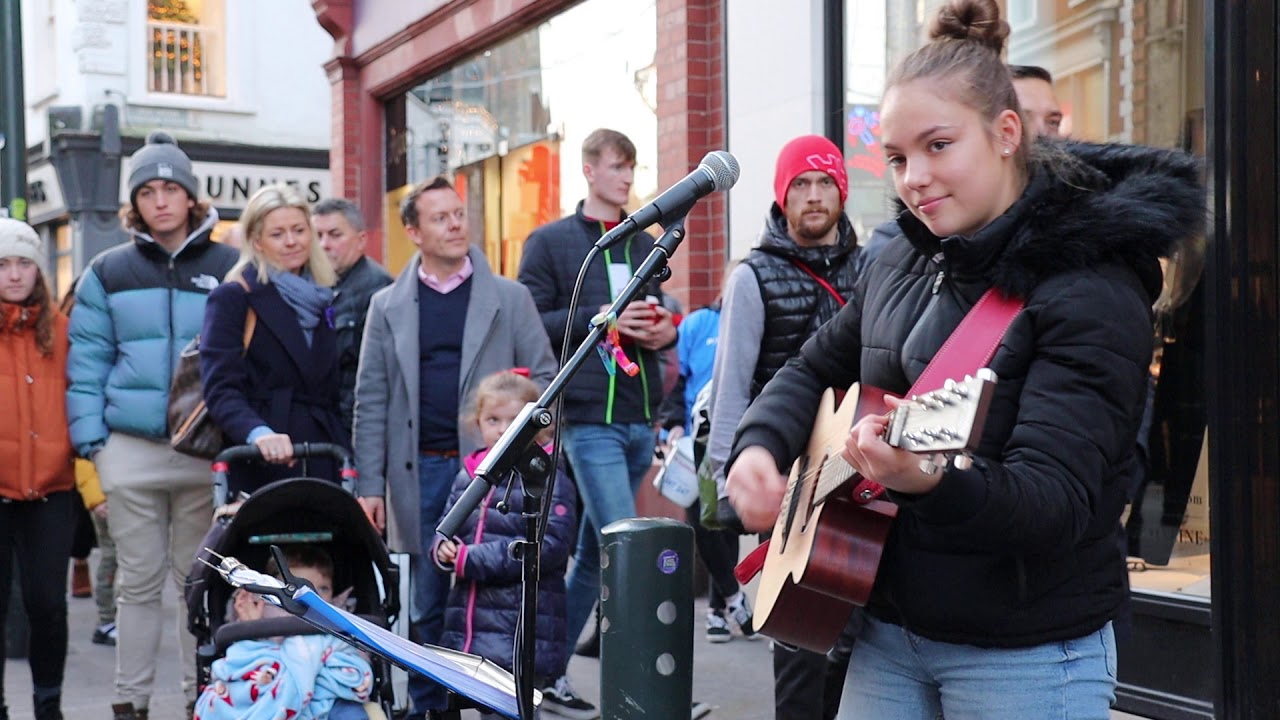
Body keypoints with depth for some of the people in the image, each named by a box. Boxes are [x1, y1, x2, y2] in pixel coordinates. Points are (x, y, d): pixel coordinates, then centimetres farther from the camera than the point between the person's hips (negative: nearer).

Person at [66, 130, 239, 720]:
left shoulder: (228, 269, 6)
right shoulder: (108, 273, 8)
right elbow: (87, 361, 6)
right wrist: (90, 440, -2)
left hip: (207, 450, 0)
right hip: (131, 450, 1)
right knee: (138, 581, 6)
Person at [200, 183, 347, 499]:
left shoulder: (322, 301, 19)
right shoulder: (232, 298, 2)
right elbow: (220, 387, -11)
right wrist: (258, 433, -29)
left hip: (322, 465, 5)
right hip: (259, 469, -5)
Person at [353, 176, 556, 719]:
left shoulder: (509, 297, 5)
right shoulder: (388, 306, 8)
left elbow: (544, 375, 5)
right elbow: (371, 402, 6)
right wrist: (369, 485, 1)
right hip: (421, 473, 1)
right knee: (426, 604, 7)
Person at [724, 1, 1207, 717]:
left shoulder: (1093, 293, -17)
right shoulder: (902, 264, 4)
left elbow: (1055, 503, -25)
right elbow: (814, 370, 17)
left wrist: (928, 483, -43)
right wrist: (760, 447, -3)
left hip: (1028, 655, -6)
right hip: (888, 628, 6)